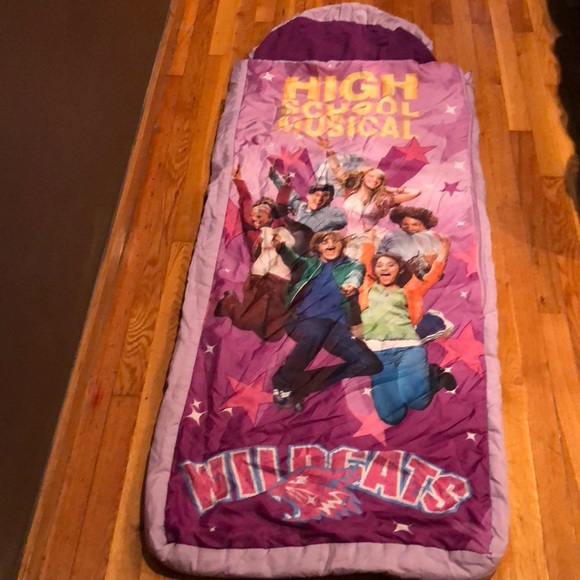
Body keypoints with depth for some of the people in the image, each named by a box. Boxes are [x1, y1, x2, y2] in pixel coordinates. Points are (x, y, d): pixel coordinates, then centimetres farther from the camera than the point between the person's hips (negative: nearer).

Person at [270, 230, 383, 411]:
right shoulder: (311, 263, 23)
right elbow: (294, 261, 2)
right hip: (304, 318, -2)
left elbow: (354, 277, -3)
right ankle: (283, 384, -17)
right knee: (316, 331, -39)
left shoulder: (353, 265, 20)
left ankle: (300, 386, -14)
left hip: (334, 324, 3)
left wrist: (352, 285, -28)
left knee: (370, 363, -17)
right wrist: (281, 246, -21)